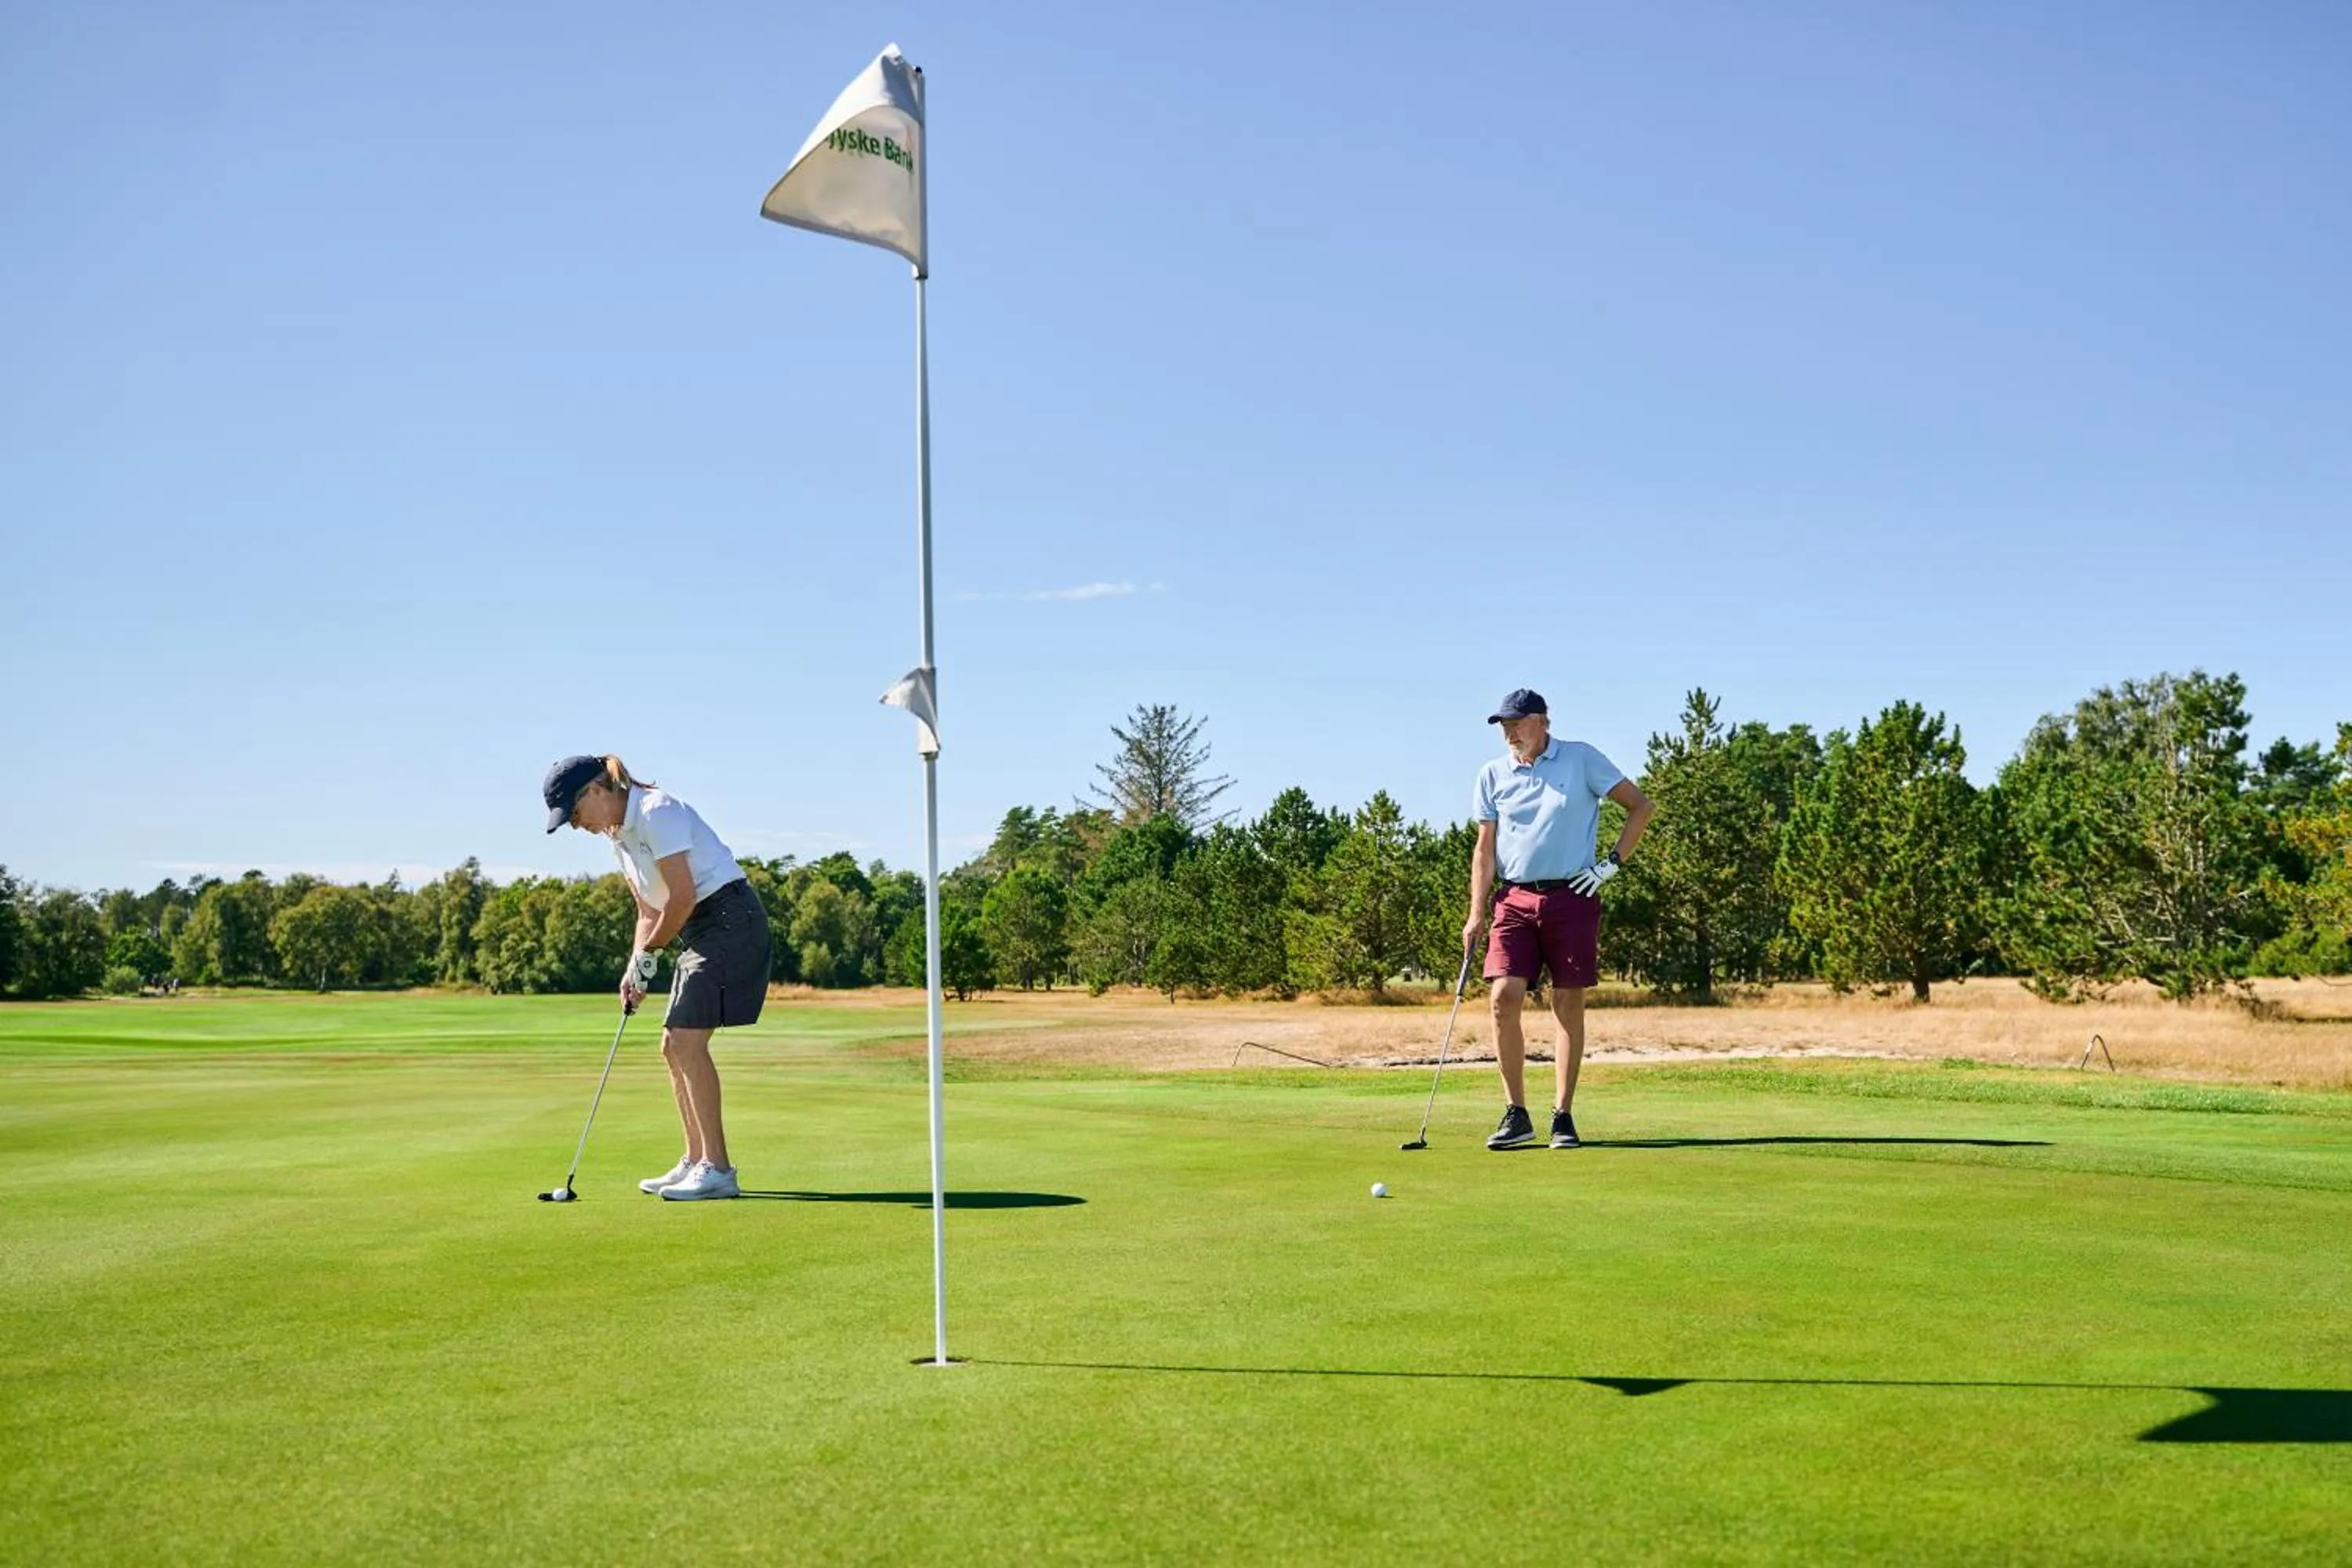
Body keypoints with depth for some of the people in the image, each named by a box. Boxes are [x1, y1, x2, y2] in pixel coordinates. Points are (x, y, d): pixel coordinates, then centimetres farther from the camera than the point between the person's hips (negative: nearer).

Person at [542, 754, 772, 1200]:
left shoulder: (656, 812, -16)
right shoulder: (619, 834, 13)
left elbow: (682, 898, -19)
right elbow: (650, 909, 18)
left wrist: (647, 953, -7)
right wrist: (635, 969, 5)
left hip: (729, 920, -10)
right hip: (699, 930, 10)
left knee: (687, 1040, -16)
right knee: (674, 1045, 9)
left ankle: (718, 1169, -15)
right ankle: (696, 1160, 17)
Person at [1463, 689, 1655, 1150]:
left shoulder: (1582, 760, 0)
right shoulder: (1492, 774, 8)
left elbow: (1641, 805, 6)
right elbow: (1485, 848, 11)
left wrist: (1613, 862, -2)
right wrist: (1476, 914, 5)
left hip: (1572, 897, -2)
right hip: (1515, 899, 2)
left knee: (1568, 1005, 0)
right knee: (1503, 998, -11)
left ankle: (1562, 1116, 7)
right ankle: (1516, 1115, 0)